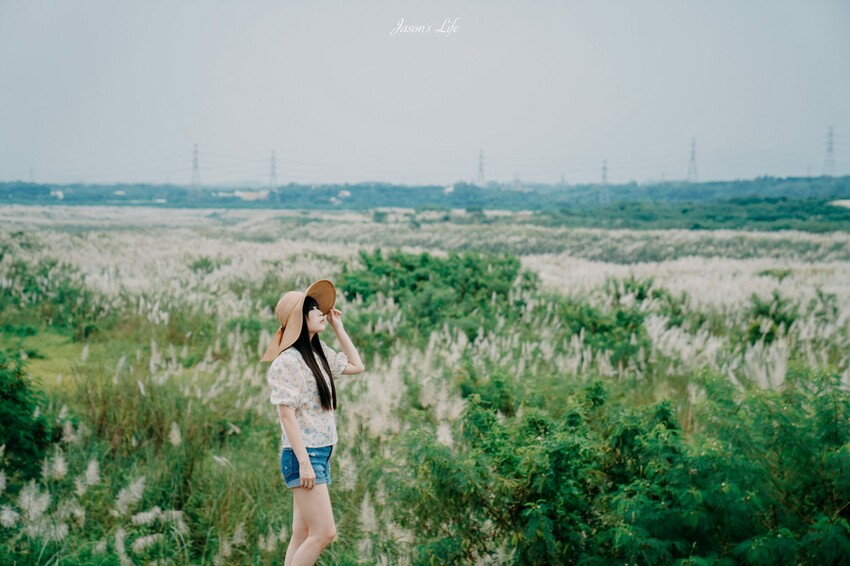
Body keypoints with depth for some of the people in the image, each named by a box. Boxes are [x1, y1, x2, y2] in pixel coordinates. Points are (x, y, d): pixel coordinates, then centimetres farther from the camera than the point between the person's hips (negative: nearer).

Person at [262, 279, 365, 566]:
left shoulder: (319, 353, 12)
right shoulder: (287, 361, -13)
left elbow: (356, 366, 25)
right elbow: (286, 414, -17)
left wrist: (338, 327, 18)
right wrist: (304, 462, -21)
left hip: (321, 453, 9)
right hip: (303, 455, -9)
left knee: (302, 535, 8)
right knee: (324, 533, -12)